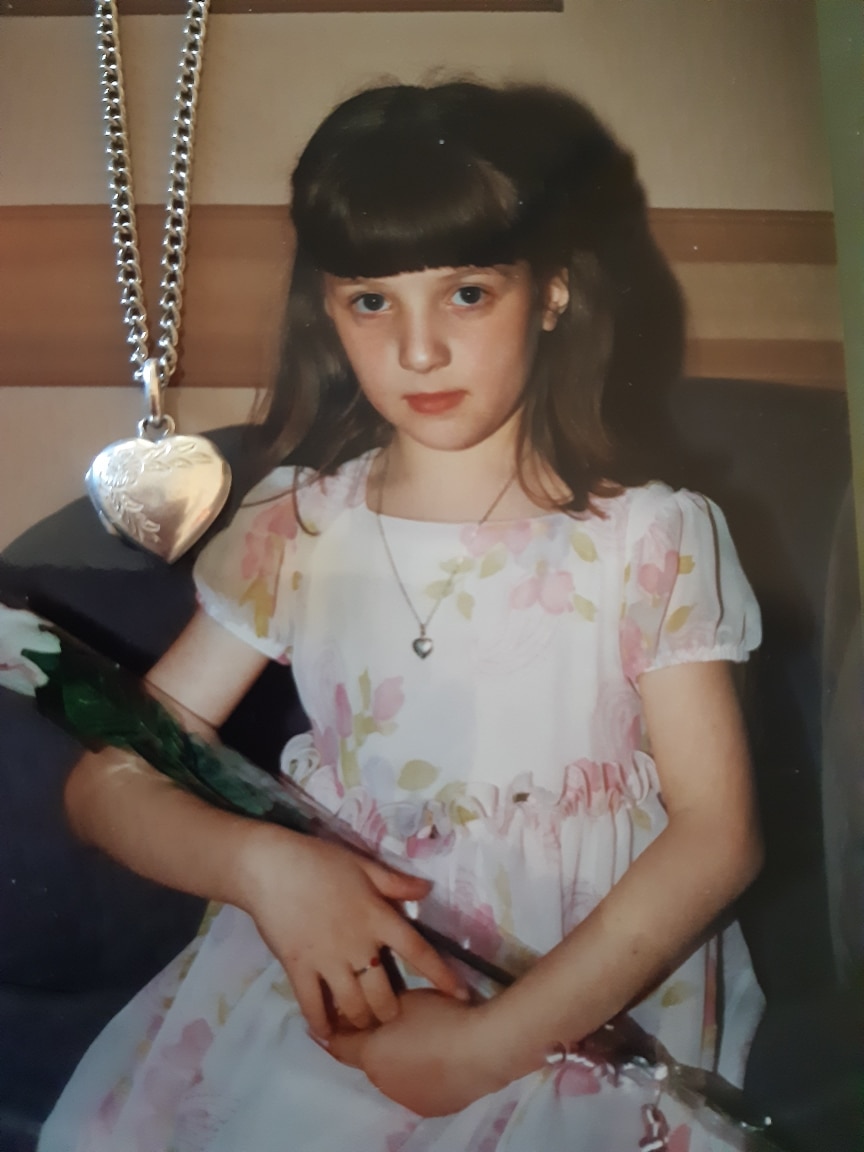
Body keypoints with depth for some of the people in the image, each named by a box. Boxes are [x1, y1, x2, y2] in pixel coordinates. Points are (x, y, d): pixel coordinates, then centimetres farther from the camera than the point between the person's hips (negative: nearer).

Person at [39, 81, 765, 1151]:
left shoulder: (652, 542, -4)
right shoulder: (292, 531, 2)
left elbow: (716, 833, -7)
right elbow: (105, 782, 2)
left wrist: (492, 1042, -16)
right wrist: (261, 864, -18)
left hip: (586, 998, -1)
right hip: (325, 974, 2)